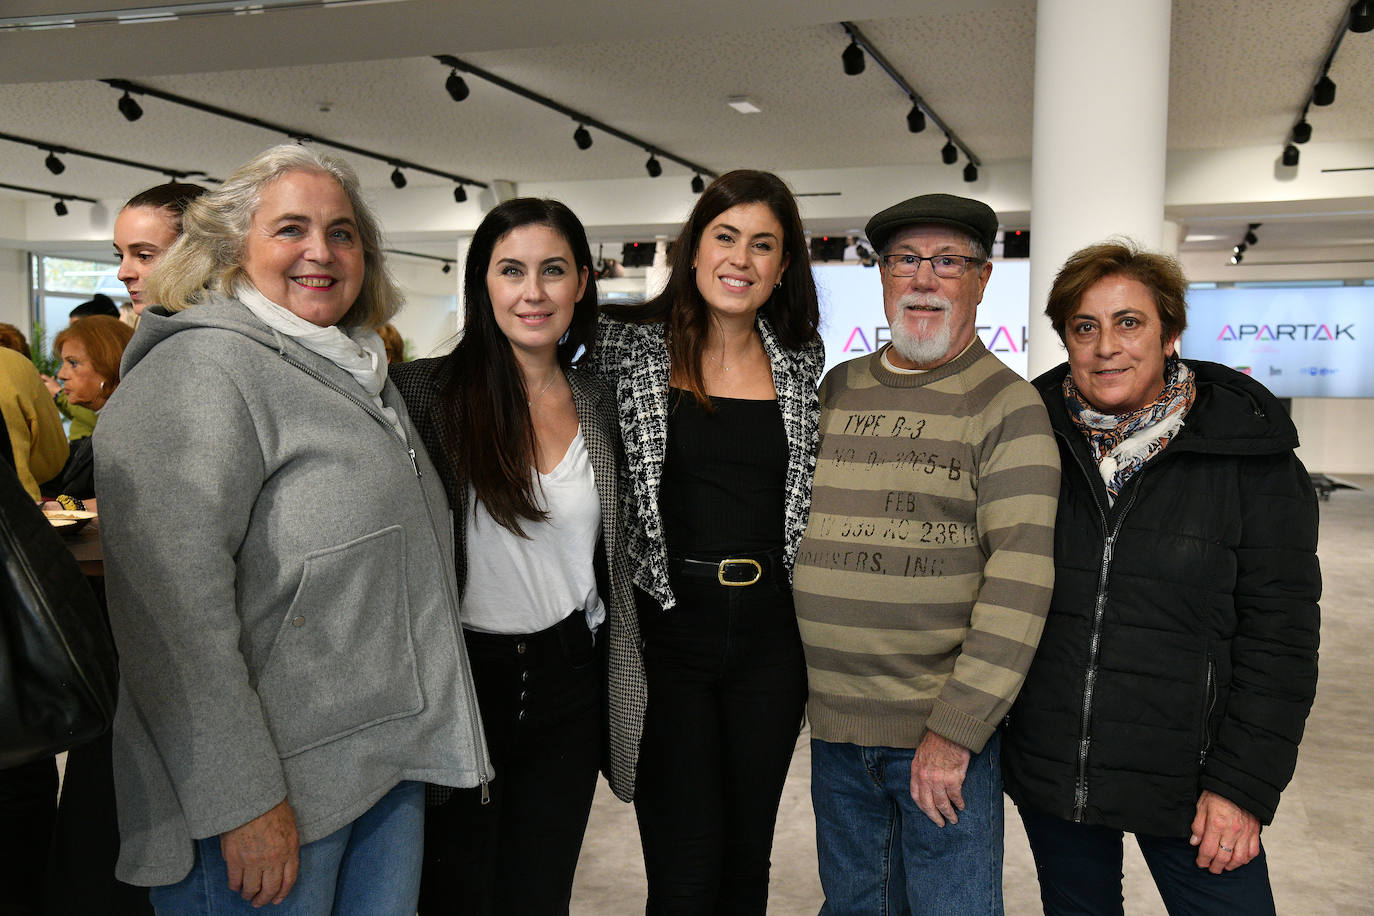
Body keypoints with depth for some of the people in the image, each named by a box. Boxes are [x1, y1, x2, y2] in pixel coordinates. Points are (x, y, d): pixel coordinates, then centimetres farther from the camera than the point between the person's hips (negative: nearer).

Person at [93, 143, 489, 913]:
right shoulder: (201, 368, -14)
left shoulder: (363, 373, 13)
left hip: (392, 764, 8)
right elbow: (174, 603, -22)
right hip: (281, 793, -8)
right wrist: (241, 803, -23)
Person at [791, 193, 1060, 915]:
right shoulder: (836, 389, 8)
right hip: (833, 721, 5)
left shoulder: (1009, 406, -8)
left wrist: (955, 729, -19)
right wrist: (801, 681, 12)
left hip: (947, 729, -4)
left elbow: (1020, 578, -16)